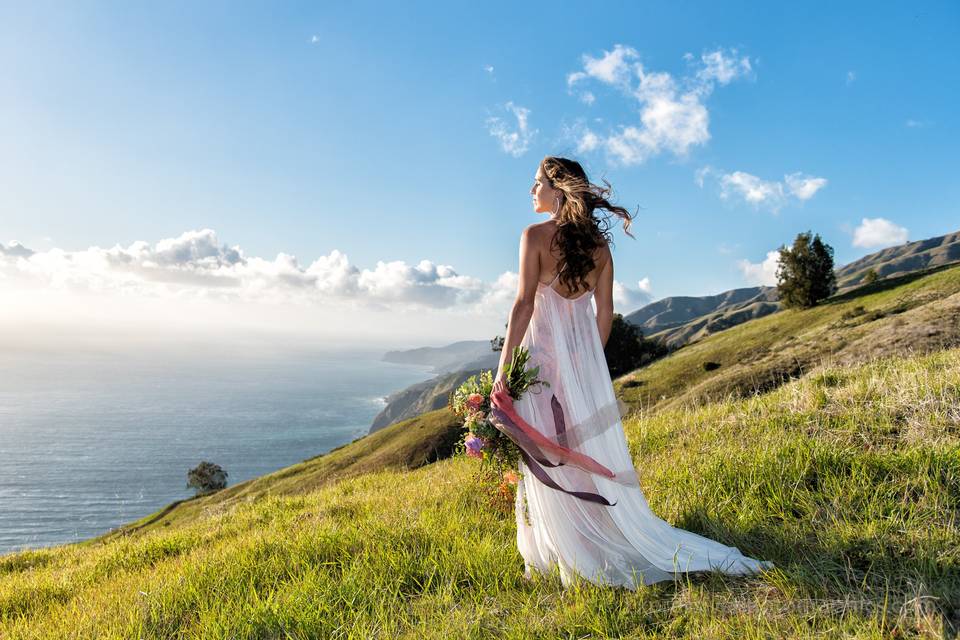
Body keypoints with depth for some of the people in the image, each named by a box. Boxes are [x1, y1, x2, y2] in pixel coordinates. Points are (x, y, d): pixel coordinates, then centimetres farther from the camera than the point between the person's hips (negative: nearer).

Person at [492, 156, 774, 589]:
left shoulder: (535, 235, -8)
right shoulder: (599, 242, 9)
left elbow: (524, 304, -15)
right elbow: (605, 314, 9)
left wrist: (503, 367, -13)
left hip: (543, 354, -6)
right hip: (585, 356, 6)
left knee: (550, 457, 3)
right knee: (594, 454, 15)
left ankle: (574, 560, 11)